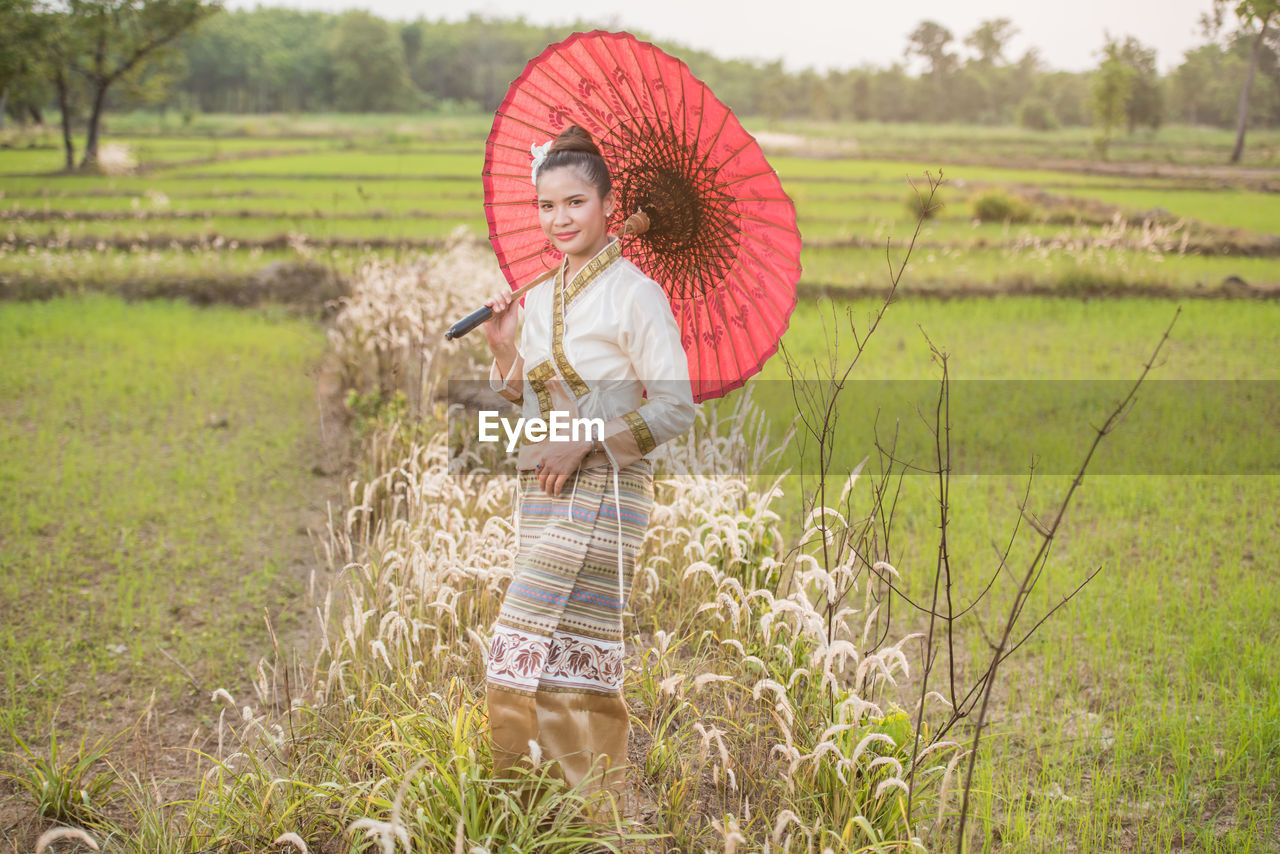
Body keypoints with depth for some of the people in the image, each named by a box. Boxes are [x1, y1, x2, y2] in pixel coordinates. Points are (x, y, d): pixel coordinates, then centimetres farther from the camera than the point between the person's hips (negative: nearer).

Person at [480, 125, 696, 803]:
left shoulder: (635, 293, -7)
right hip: (541, 489, 7)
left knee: (523, 653, -12)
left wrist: (584, 442, -16)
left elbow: (676, 408, -12)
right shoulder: (538, 297, 13)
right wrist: (504, 350, 2)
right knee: (578, 659, 9)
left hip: (603, 491, -7)